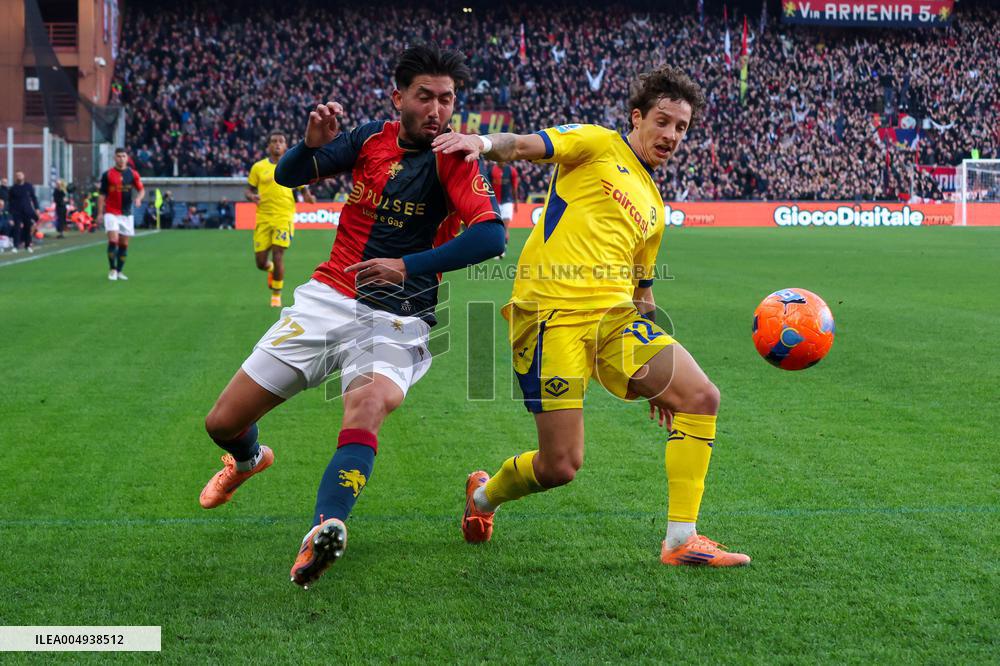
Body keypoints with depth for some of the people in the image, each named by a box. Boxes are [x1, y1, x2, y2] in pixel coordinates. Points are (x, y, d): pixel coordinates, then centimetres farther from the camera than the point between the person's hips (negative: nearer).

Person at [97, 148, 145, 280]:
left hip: (126, 213, 3)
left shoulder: (133, 174, 5)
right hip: (111, 213, -3)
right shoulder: (107, 175, 0)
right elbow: (102, 195, 3)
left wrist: (138, 198, -15)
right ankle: (112, 269, -6)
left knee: (124, 244, 5)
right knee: (113, 240, -16)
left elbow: (141, 190, 8)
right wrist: (100, 213, -3)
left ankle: (119, 271, 17)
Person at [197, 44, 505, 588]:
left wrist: (408, 267, -29)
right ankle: (249, 460, 43)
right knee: (222, 423, 6)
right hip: (328, 296, 4)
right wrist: (313, 143, -15)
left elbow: (491, 236, -24)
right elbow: (286, 176, 7)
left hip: (396, 319, -4)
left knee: (368, 405, -37)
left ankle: (325, 529, -54)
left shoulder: (453, 156, -9)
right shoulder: (372, 138, 4)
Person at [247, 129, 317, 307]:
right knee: (260, 262, -1)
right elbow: (249, 190, 10)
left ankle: (276, 295, 5)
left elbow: (303, 188, 13)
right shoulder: (258, 167, 5)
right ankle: (271, 269, 39)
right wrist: (252, 196, -13)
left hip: (284, 217, -1)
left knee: (278, 256, -14)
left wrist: (308, 197, -10)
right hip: (263, 218, 1)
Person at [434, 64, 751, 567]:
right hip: (551, 311, -7)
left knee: (701, 398, -12)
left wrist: (659, 378, 29)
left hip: (614, 316, 7)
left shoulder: (655, 208, 26)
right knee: (561, 467, -8)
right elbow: (525, 146, -7)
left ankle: (681, 540, -5)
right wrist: (483, 143, -30)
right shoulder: (598, 145, 8)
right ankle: (484, 495, 26)